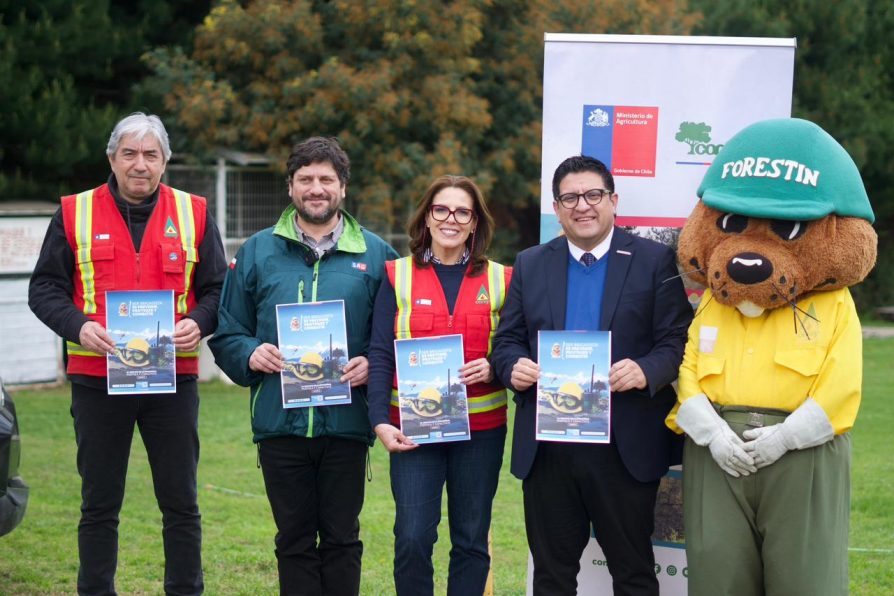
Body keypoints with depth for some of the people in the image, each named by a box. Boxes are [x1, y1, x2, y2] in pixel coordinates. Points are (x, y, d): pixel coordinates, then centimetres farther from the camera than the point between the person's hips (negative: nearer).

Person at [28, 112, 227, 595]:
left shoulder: (193, 214, 7)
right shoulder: (74, 213, 4)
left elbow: (217, 288, 8)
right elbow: (44, 288, 3)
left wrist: (198, 323, -12)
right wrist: (77, 326, -15)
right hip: (96, 378, 0)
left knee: (180, 502, 5)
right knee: (99, 504, 8)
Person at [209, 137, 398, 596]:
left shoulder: (375, 254, 5)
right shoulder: (258, 252, 8)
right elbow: (227, 332, 10)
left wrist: (373, 364, -12)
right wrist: (250, 354, -10)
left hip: (346, 421, -1)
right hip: (280, 421, 1)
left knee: (341, 538, 7)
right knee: (294, 540, 8)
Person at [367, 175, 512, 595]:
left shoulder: (500, 280, 7)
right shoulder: (398, 276, 4)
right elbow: (380, 356, -1)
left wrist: (494, 369, -13)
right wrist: (379, 420, -12)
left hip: (481, 429, 1)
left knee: (471, 540, 7)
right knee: (412, 538, -7)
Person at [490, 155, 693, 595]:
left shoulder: (655, 261, 1)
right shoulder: (530, 265, 11)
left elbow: (677, 341, -3)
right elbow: (507, 340, 11)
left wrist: (645, 371, -22)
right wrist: (513, 366, -11)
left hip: (624, 447, -3)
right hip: (546, 448, 3)